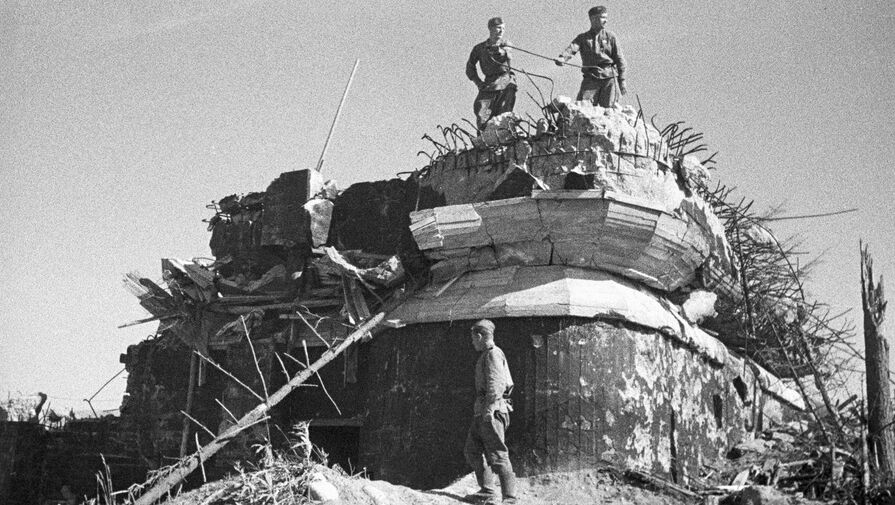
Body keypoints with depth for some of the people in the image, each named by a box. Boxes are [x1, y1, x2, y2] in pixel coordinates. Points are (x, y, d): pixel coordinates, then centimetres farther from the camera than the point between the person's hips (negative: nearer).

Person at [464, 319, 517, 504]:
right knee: (472, 450, 10)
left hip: (492, 411, -11)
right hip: (482, 412, 11)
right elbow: (508, 383, 25)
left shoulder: (493, 354, -10)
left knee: (497, 454, -9)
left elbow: (496, 384, -19)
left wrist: (489, 409, -25)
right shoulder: (485, 355, 20)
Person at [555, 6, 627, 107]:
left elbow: (619, 59, 9)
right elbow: (572, 48, -9)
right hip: (590, 78, 0)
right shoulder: (583, 38, 9)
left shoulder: (610, 36, 8)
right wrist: (562, 58, -32)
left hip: (609, 77, 0)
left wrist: (622, 81, 5)